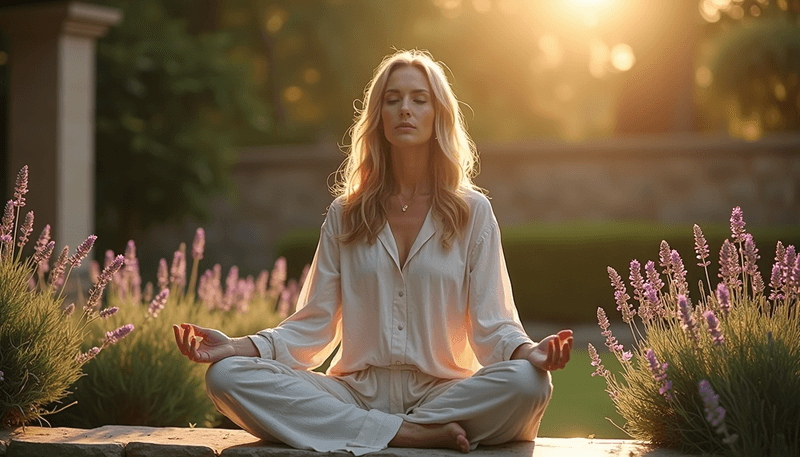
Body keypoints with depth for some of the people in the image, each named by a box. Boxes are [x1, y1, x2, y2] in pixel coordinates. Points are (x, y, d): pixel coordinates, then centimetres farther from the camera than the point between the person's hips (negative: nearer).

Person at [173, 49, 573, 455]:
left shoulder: (472, 212, 7)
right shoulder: (345, 214, 13)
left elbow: (492, 328, 1)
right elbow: (312, 326, 8)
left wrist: (530, 352, -22)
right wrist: (236, 347, -9)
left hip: (443, 393, -1)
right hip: (356, 394, 2)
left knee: (528, 384, -34)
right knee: (226, 376, -23)